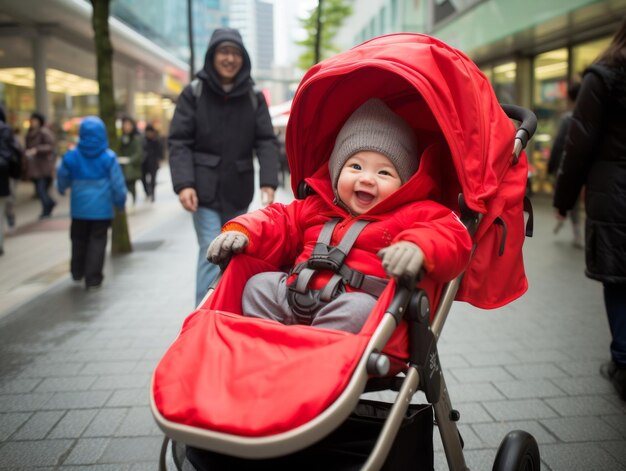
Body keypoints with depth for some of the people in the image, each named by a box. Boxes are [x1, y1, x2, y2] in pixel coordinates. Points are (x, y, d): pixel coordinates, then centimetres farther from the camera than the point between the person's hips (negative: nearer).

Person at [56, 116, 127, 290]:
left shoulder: (72, 156, -7)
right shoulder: (109, 157, -11)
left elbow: (62, 178, 8)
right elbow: (118, 184, -8)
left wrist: (62, 189, 30)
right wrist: (120, 202, 8)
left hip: (79, 208, 2)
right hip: (102, 208, -2)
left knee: (79, 240, 19)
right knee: (97, 242, 4)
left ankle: (77, 272, 33)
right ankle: (93, 279, 4)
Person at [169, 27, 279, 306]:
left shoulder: (254, 97, 5)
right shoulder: (194, 92, -1)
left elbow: (266, 142, 0)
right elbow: (179, 142, -5)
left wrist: (268, 182, -15)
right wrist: (184, 184, -18)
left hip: (239, 191, 3)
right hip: (205, 190, -3)